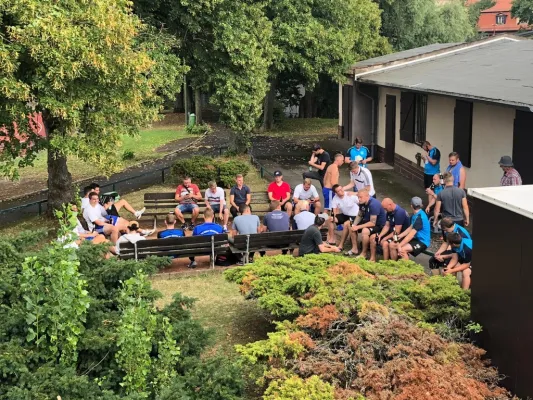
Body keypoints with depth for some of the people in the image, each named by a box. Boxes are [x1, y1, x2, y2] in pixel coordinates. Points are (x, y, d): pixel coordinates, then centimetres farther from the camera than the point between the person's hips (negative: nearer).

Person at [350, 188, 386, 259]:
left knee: (365, 231, -34)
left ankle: (364, 253, -17)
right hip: (367, 221, 9)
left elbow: (372, 223, -30)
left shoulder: (374, 204, -30)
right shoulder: (362, 202, -6)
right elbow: (360, 215, 8)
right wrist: (354, 224, -11)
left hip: (378, 224, -9)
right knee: (351, 227, 3)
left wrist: (358, 227, -27)